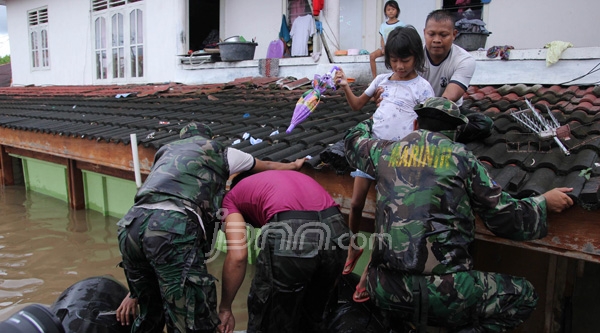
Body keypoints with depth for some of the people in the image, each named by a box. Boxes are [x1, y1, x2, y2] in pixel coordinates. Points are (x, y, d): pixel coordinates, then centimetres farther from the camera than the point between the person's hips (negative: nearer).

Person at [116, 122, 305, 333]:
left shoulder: (166, 151, 36)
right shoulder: (218, 151, 25)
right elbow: (267, 167, 41)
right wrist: (294, 165, 61)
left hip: (130, 225, 6)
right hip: (172, 228, -6)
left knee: (150, 316, 23)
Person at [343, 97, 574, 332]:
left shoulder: (387, 151, 11)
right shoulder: (461, 157, 4)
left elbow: (353, 140, 35)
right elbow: (505, 218, 7)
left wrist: (370, 123, 55)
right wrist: (544, 203, 24)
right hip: (444, 291, -3)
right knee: (523, 295, 17)